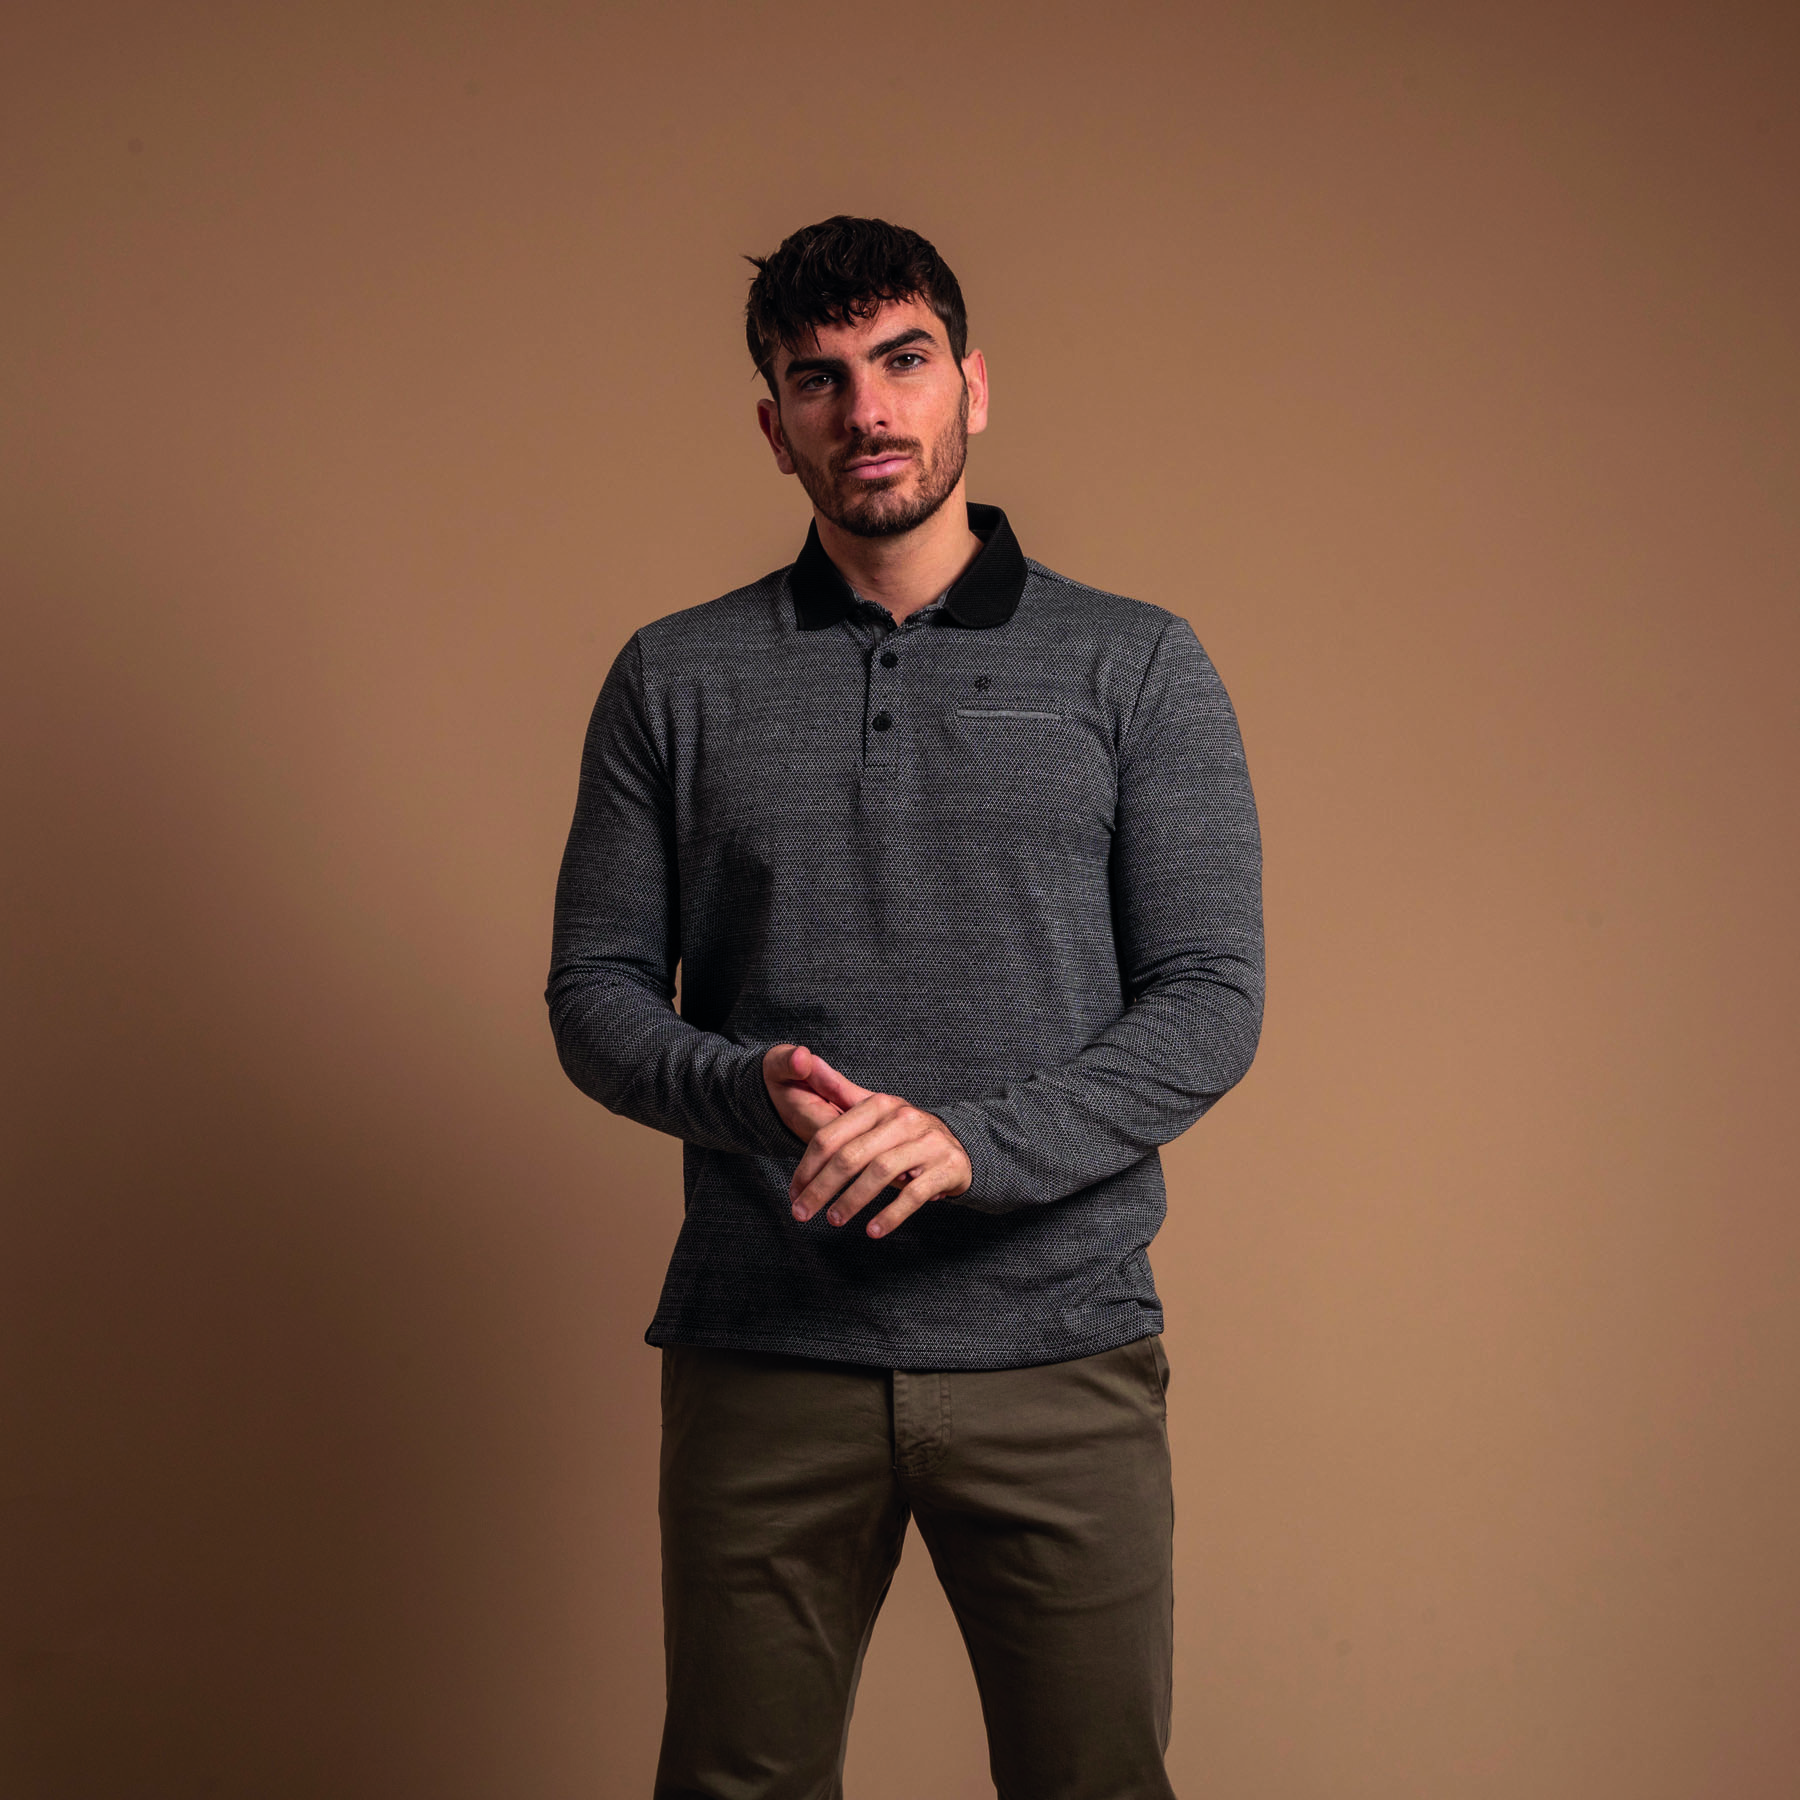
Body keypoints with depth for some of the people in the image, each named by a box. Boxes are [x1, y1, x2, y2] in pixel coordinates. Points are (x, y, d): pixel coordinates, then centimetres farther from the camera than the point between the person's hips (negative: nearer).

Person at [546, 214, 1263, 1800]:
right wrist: (749, 1088, -15)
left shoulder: (1138, 670, 4)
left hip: (1060, 1354, -1)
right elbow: (596, 995, 6)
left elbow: (1211, 1004, -3)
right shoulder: (676, 681, 8)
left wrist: (975, 1141, -19)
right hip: (763, 1358, 1)